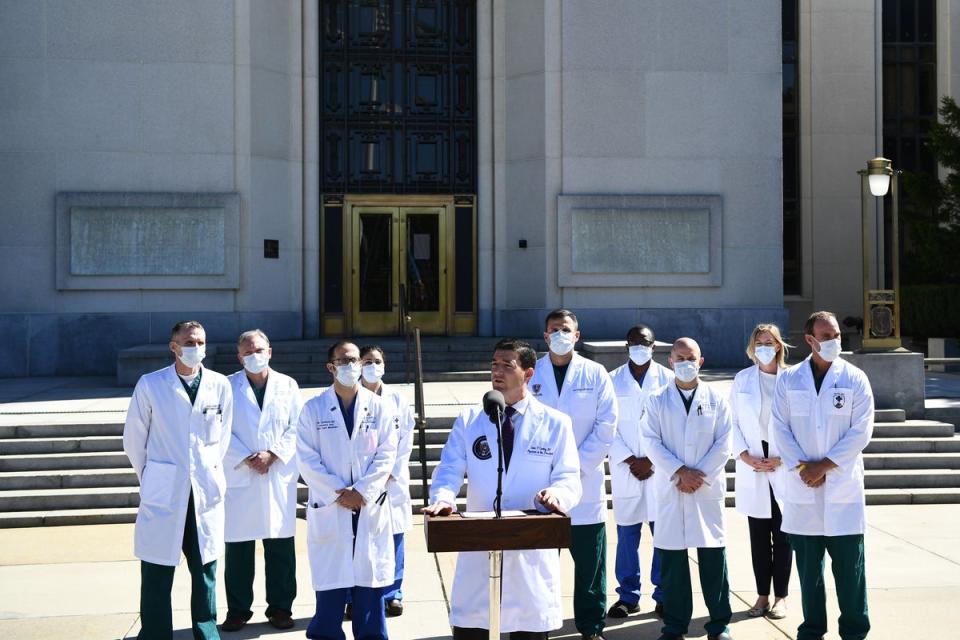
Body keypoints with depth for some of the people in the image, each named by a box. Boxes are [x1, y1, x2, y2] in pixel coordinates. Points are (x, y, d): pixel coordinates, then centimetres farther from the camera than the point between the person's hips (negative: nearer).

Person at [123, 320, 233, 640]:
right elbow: (134, 440, 6)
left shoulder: (220, 385, 1)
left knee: (205, 571, 10)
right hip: (162, 493, -2)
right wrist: (151, 478, 12)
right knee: (157, 576, 1)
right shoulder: (150, 385, -3)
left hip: (206, 491, 2)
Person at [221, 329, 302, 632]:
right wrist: (246, 459, -13)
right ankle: (237, 610, 14)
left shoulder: (287, 385, 8)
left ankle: (280, 607, 15)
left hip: (279, 476, 1)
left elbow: (296, 428, 3)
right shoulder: (228, 387, 4)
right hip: (239, 477, -1)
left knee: (280, 546, 4)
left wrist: (272, 455, -9)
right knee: (238, 547, 3)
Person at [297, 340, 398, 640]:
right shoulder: (313, 409, 2)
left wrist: (361, 493, -11)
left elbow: (386, 455, 0)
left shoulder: (379, 407, 5)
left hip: (370, 508, 1)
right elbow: (307, 460, -3)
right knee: (330, 582, 1)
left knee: (369, 579, 4)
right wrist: (338, 493, -11)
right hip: (329, 508, -1)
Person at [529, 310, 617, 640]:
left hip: (585, 483, 0)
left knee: (590, 562, 4)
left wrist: (579, 465, -9)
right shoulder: (531, 374, 3)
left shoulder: (595, 374, 3)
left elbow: (606, 425, -1)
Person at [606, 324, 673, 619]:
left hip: (661, 469, -1)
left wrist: (652, 461, -6)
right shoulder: (613, 380, 7)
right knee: (627, 534, 3)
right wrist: (631, 461, -7)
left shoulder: (668, 379, 5)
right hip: (626, 470, 1)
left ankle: (664, 595, 10)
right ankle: (628, 596, 12)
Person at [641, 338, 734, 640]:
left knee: (713, 557, 2)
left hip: (708, 488, 0)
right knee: (672, 558, 3)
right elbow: (652, 442, -2)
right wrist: (680, 472, -12)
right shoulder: (657, 400, 6)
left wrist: (700, 475, -9)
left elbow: (724, 443, 1)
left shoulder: (716, 399, 7)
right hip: (670, 488, 0)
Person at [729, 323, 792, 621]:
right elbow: (733, 422, 5)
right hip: (752, 469, 2)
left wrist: (781, 459, -10)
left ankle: (781, 597, 11)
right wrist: (746, 456, -7)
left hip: (784, 469, -2)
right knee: (758, 536, 7)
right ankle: (762, 596, 14)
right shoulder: (742, 379, 7)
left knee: (782, 536, 3)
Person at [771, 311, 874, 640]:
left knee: (849, 564, 1)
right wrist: (801, 467, -9)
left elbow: (861, 431, -4)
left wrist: (825, 465, -10)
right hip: (801, 486, 2)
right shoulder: (789, 379, 5)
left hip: (843, 485, -1)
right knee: (808, 563, 9)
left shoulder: (855, 379, 1)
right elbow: (779, 428, 2)